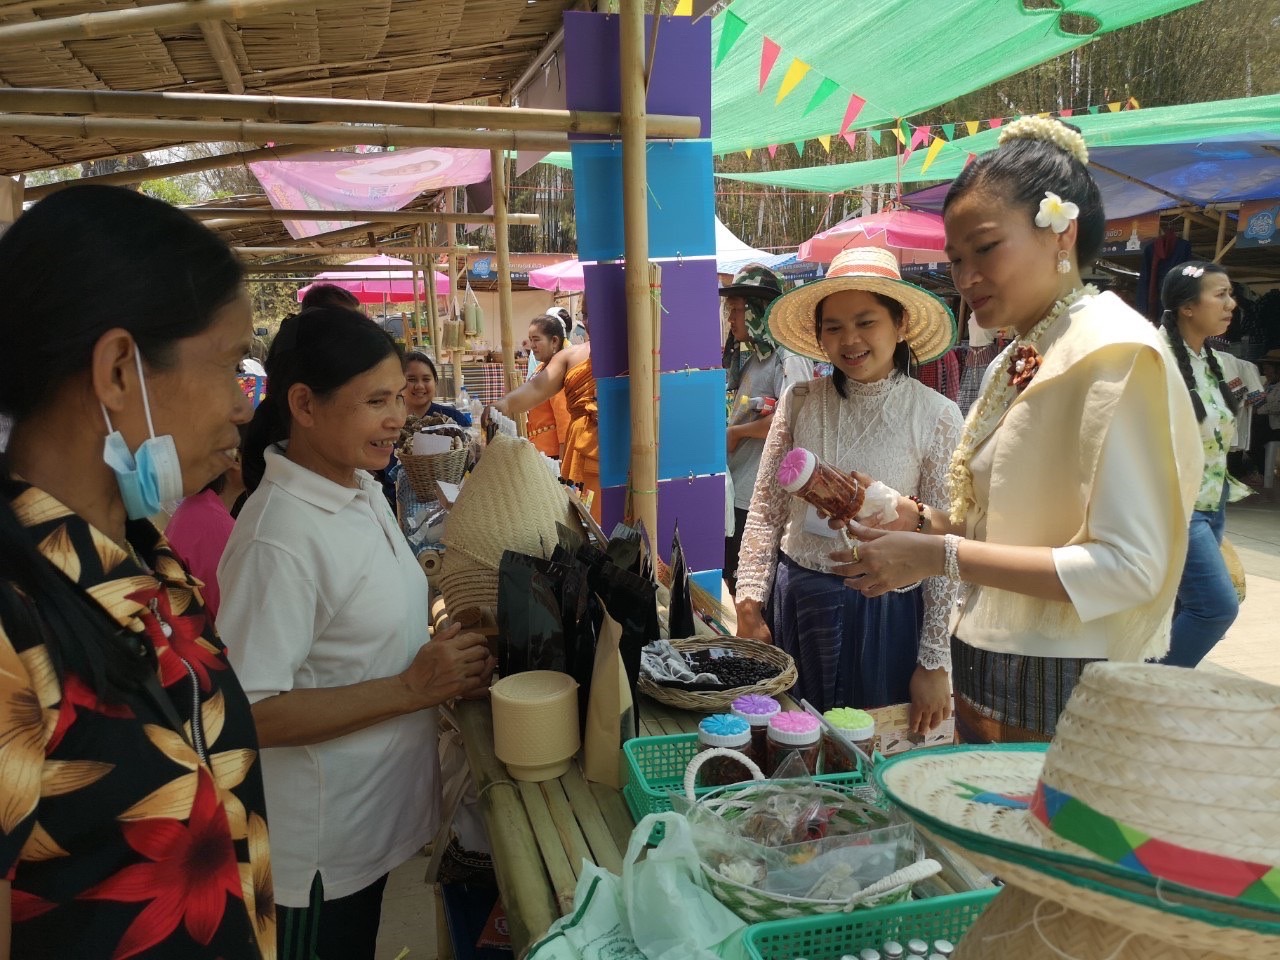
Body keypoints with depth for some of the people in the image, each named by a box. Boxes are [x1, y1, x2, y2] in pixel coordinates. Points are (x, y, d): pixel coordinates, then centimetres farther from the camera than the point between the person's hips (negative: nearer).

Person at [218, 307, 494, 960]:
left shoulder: (364, 490, 1)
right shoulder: (279, 538, -27)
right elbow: (253, 713, -27)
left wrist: (446, 665, -1)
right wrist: (413, 688, -26)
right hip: (321, 849, -8)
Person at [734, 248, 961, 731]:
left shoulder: (936, 416, -8)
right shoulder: (799, 401, -1)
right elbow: (766, 510, 3)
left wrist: (934, 663, -7)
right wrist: (750, 605, -1)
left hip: (885, 609, -2)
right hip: (796, 601, 3)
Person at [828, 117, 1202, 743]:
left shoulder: (1114, 352, -15)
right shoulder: (1016, 363, 9)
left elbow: (1130, 566, -22)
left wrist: (941, 556, -21)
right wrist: (919, 524, -2)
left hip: (1070, 696, -8)